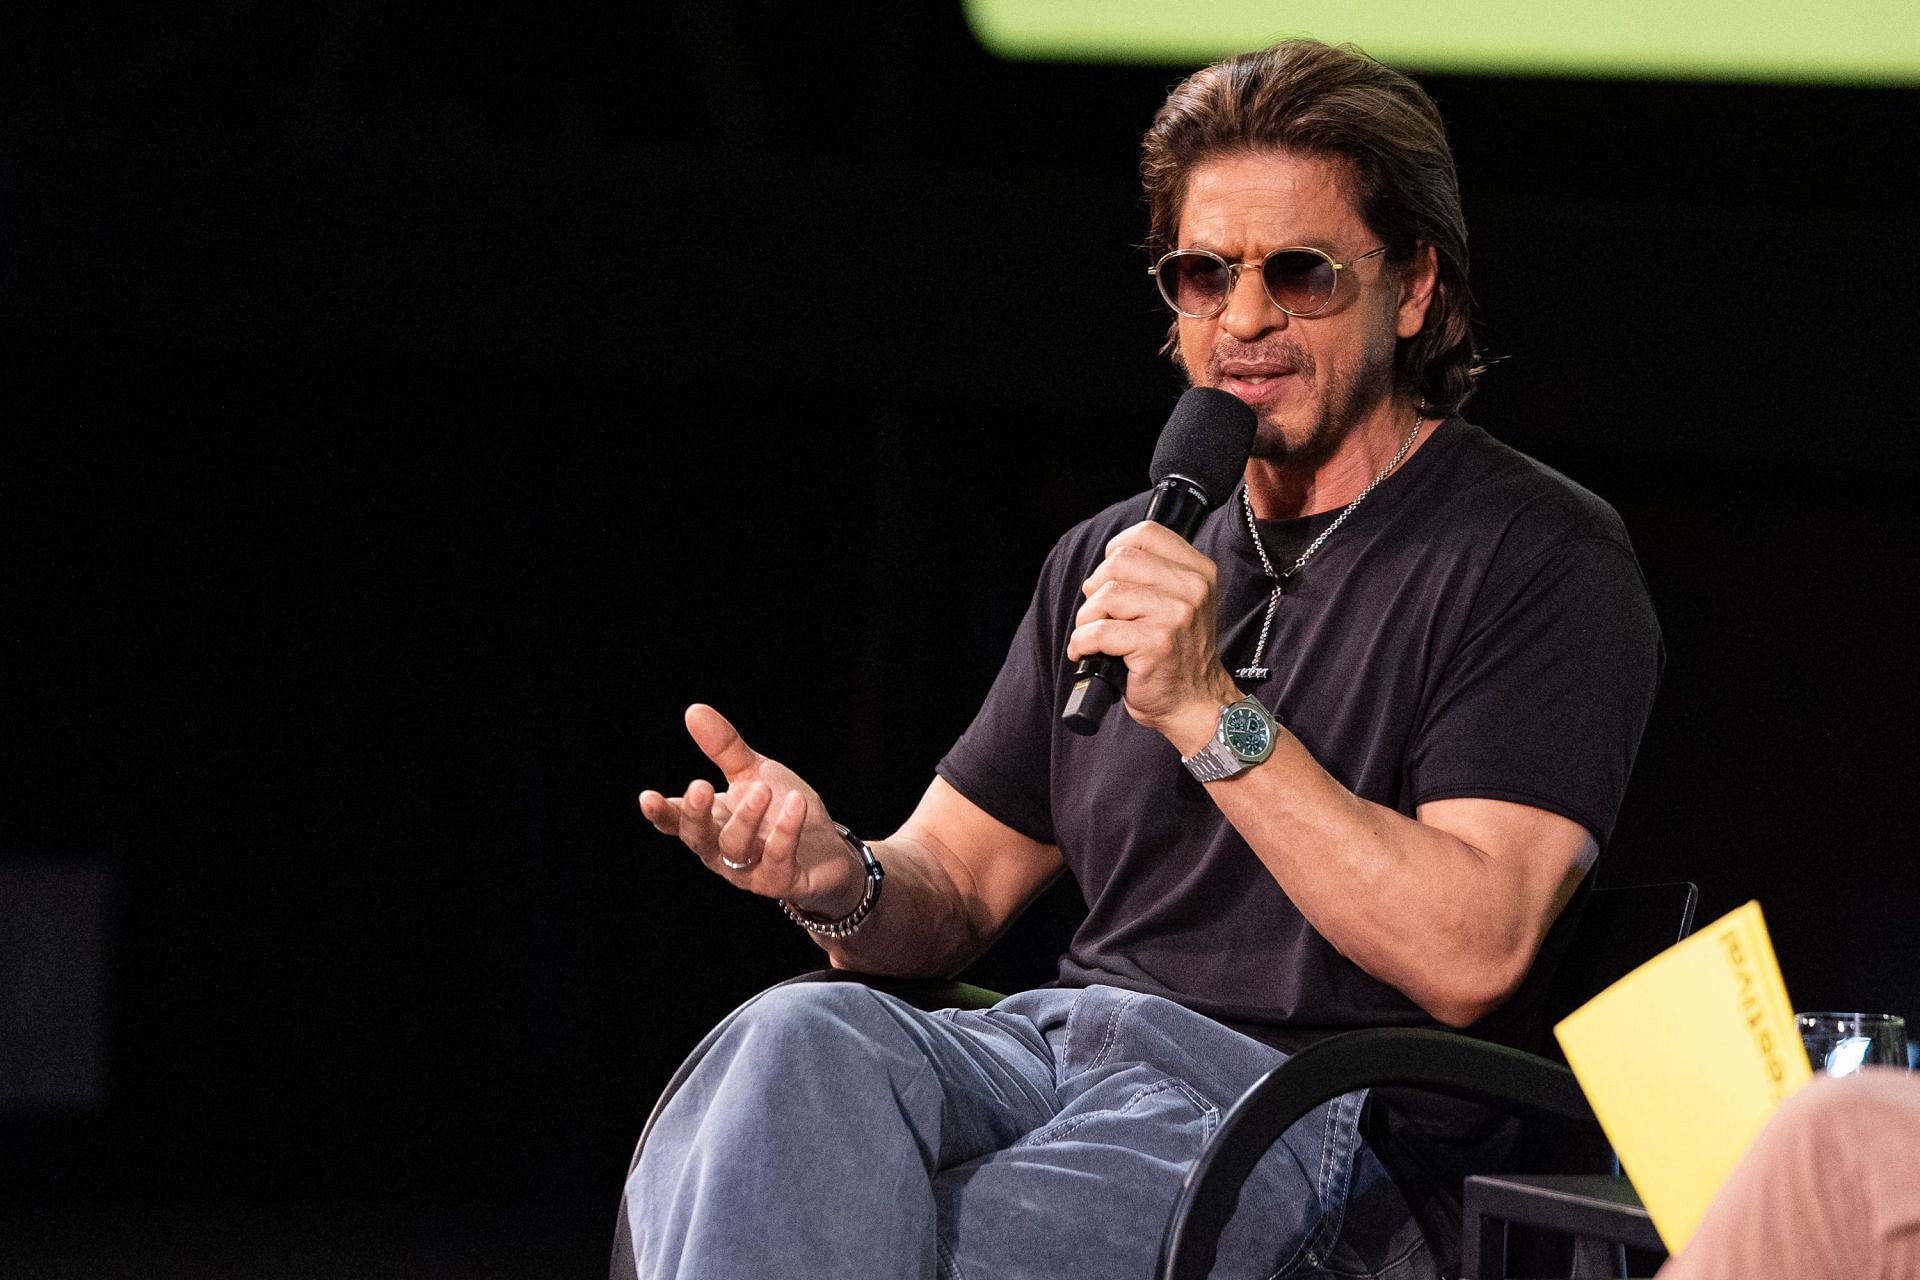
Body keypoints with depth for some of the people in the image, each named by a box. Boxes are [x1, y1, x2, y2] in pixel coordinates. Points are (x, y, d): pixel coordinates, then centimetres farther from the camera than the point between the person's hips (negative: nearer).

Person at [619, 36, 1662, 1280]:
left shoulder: (1540, 559, 0)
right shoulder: (1116, 558, 21)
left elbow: (1469, 956, -12)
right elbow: (955, 888, 22)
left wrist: (1213, 715, -19)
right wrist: (842, 880, -3)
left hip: (1325, 1125, -6)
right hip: (1055, 1041, 6)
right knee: (803, 1041, -30)